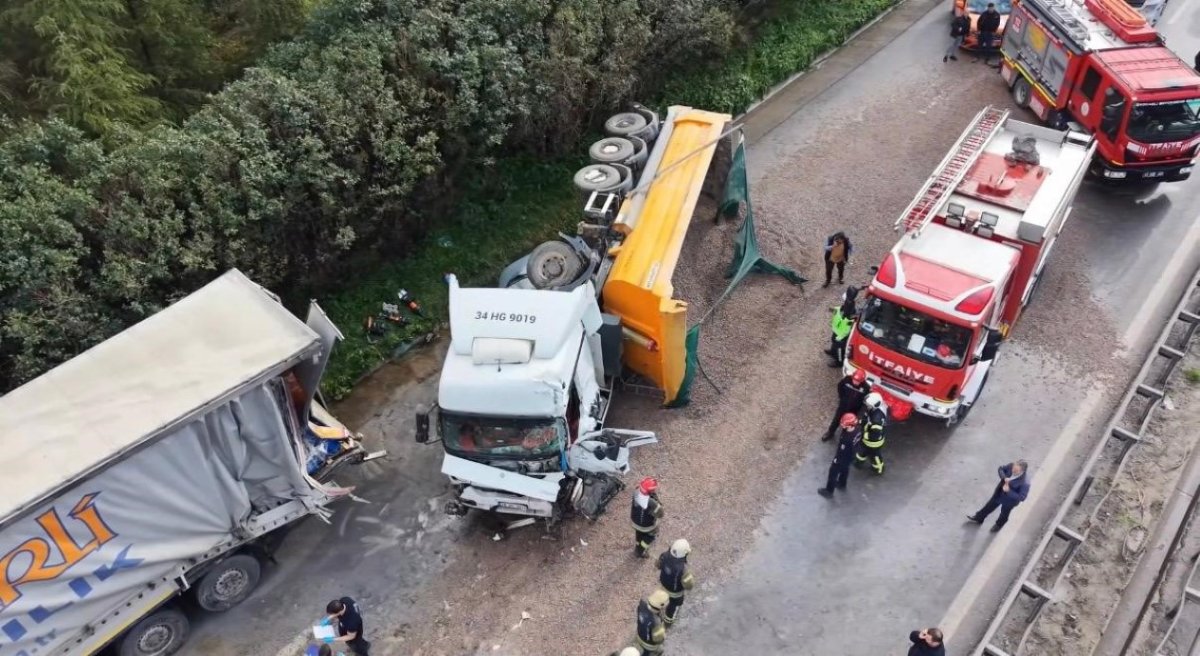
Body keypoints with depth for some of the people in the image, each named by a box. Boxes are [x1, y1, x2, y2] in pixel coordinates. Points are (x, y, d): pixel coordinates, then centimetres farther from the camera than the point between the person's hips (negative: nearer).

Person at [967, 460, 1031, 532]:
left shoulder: (1024, 483, -40)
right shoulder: (1011, 466, -26)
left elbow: (1022, 497, -32)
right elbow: (1000, 468, -8)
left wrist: (1009, 491, -37)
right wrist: (1004, 478, -26)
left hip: (1010, 500, -5)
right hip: (999, 492, 5)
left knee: (1004, 513, 27)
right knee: (990, 505, 28)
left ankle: (998, 525, 59)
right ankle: (978, 518, 53)